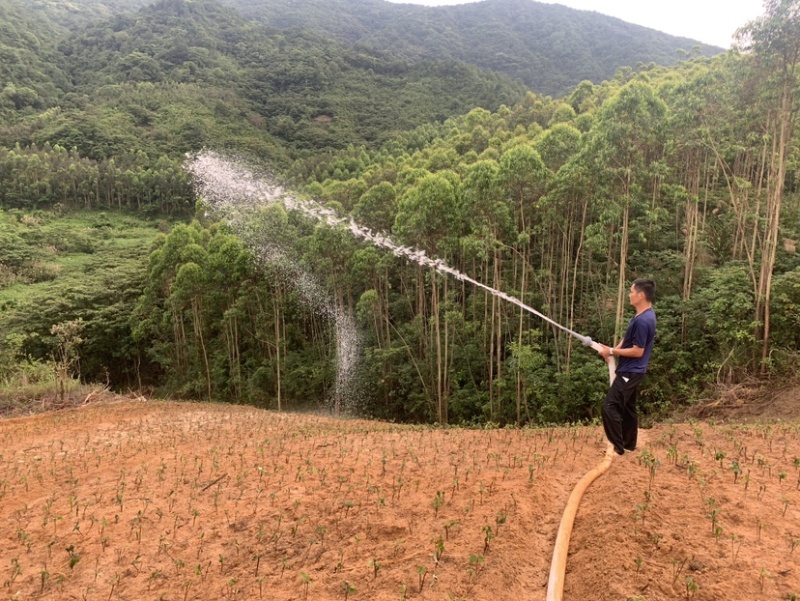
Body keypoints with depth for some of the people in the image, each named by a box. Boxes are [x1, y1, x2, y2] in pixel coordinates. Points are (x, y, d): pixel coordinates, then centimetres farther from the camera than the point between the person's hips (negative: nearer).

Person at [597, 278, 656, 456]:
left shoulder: (643, 320, -25)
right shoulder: (645, 315, 8)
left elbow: (638, 351, -23)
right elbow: (629, 340, 15)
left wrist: (612, 351, -15)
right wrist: (613, 350, 1)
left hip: (630, 372, -10)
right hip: (631, 371, 10)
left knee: (610, 406, -7)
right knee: (627, 407, 18)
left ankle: (617, 447, 0)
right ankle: (629, 444, 29)